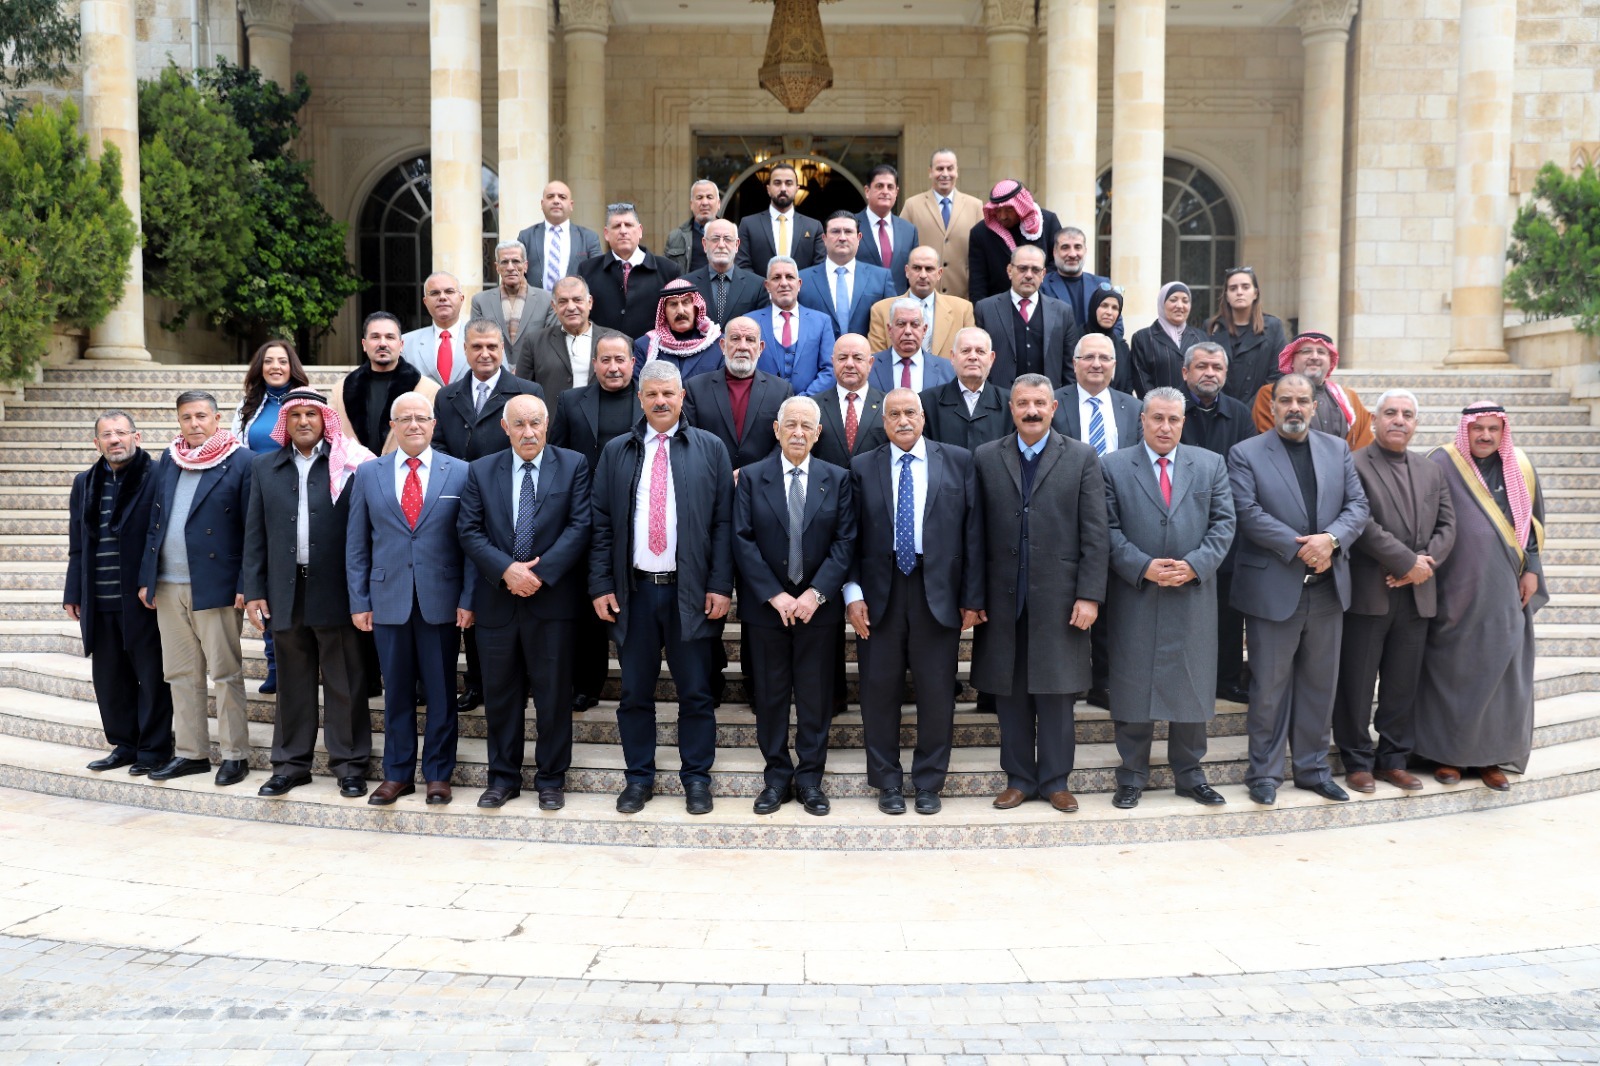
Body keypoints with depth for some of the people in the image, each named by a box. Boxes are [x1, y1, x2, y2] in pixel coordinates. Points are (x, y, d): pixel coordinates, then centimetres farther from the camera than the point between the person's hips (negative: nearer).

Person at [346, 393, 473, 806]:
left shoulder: (459, 473, 2)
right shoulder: (368, 473, 6)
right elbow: (357, 543, 6)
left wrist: (468, 598, -6)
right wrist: (359, 601, 1)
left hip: (442, 600, -1)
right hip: (388, 599, 1)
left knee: (441, 691, 7)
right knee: (397, 691, 9)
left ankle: (438, 773, 19)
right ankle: (397, 773, 22)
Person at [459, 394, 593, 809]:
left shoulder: (573, 466, 1)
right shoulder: (481, 471, 7)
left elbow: (580, 526, -7)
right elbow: (470, 531, 1)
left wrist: (540, 572, -15)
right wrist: (507, 570, -14)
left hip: (552, 599, -2)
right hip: (497, 600, 2)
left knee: (553, 694, 5)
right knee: (501, 694, 10)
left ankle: (551, 778, 18)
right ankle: (503, 778, 23)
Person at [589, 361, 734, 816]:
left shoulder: (711, 449, 4)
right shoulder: (616, 452, 9)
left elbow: (723, 522, 0)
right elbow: (601, 523, 7)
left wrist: (720, 585, -7)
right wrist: (601, 585, -1)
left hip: (691, 592, -1)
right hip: (633, 590, 2)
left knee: (695, 693, 6)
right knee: (635, 693, 9)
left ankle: (697, 778, 19)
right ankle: (639, 778, 22)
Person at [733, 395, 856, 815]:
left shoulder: (837, 479, 3)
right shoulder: (751, 477, 1)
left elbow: (844, 542, -2)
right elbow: (743, 541, -4)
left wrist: (816, 593, -13)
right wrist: (775, 595, -12)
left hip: (816, 605, 0)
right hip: (766, 605, 0)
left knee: (815, 697, 6)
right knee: (770, 696, 7)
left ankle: (810, 777, 18)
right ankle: (776, 777, 19)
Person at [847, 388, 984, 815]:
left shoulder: (959, 461, 3)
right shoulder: (862, 468, 5)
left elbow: (973, 531, 1)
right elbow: (851, 537, 3)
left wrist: (972, 597, -3)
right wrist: (853, 593, -7)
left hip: (939, 591, 0)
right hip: (880, 592, 1)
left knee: (937, 691, 6)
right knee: (879, 690, 7)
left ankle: (929, 782, 23)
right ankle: (887, 782, 23)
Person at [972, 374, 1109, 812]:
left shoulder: (1081, 457, 3)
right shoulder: (985, 458, 6)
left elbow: (1095, 534, -1)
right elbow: (977, 532, 3)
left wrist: (1089, 595, -8)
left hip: (1059, 597, -1)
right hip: (1003, 597, 1)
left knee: (1056, 692, 5)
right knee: (1010, 692, 8)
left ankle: (1055, 780, 18)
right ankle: (1018, 778, 21)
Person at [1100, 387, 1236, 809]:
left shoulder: (1210, 465, 9)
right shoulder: (1114, 467, 2)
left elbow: (1223, 522, 4)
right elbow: (1108, 528, -3)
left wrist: (1195, 565, -11)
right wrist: (1143, 567, -14)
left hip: (1194, 596, 2)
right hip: (1134, 597, -2)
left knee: (1192, 687, 8)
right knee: (1132, 687, 4)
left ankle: (1190, 774, 21)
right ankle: (1132, 775, 15)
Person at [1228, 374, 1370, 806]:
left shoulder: (1337, 450, 11)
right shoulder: (1246, 454, -3)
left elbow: (1358, 506, 4)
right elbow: (1249, 513, -13)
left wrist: (1331, 538, -16)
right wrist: (1299, 547, -19)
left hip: (1327, 588, 4)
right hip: (1273, 589, -4)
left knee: (1320, 684, 13)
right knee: (1269, 687, 4)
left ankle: (1313, 768, 25)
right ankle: (1265, 773, 15)